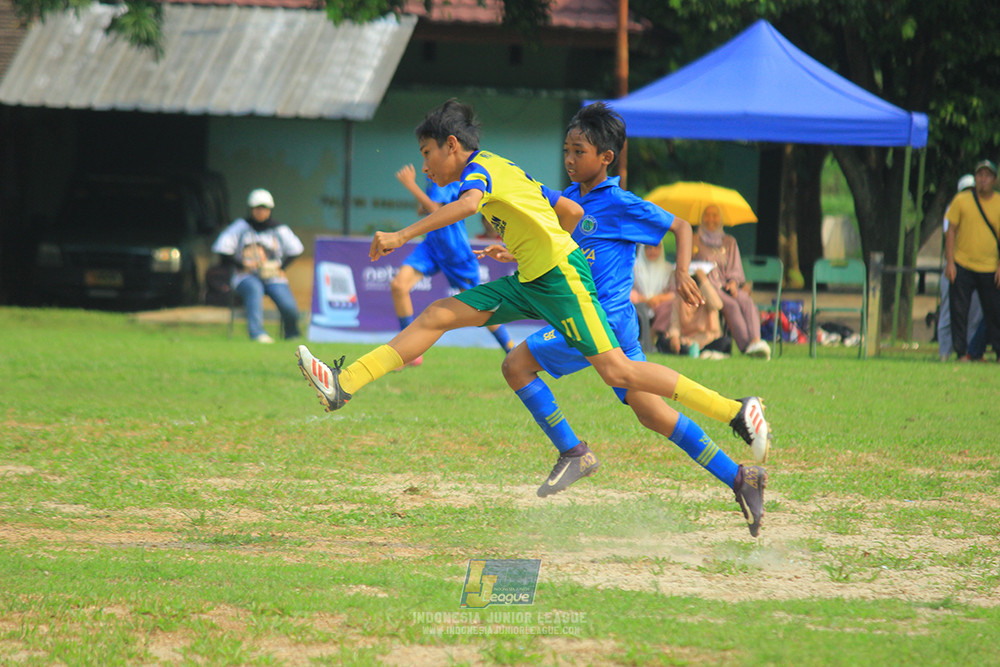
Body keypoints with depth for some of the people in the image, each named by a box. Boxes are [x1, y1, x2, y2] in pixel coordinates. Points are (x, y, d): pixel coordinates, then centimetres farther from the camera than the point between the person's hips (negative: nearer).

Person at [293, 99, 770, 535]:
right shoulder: (505, 172, 19)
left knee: (617, 371, -14)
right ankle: (343, 385, -1)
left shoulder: (480, 167, -7)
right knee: (438, 316, 3)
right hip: (531, 282, 10)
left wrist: (402, 236, -33)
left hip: (562, 275, -10)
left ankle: (738, 412, -11)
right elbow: (572, 211, 23)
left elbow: (468, 204, -31)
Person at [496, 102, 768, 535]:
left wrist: (682, 275, -15)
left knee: (517, 365, -9)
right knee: (650, 413, 8)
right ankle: (737, 477, 10)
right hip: (601, 322, 8)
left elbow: (680, 226, -3)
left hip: (603, 320, -8)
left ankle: (573, 453, -2)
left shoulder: (620, 205, -9)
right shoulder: (569, 199, 13)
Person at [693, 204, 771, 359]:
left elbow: (735, 268, 16)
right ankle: (746, 346, -50)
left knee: (746, 301, -33)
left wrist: (733, 282, -8)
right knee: (731, 305, -35)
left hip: (727, 285, 3)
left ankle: (755, 341, -54)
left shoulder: (729, 242, 24)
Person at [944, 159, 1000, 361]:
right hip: (962, 266, 0)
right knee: (959, 311, -2)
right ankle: (961, 353, 5)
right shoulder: (961, 200, 2)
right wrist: (950, 262, -4)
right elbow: (951, 231, 3)